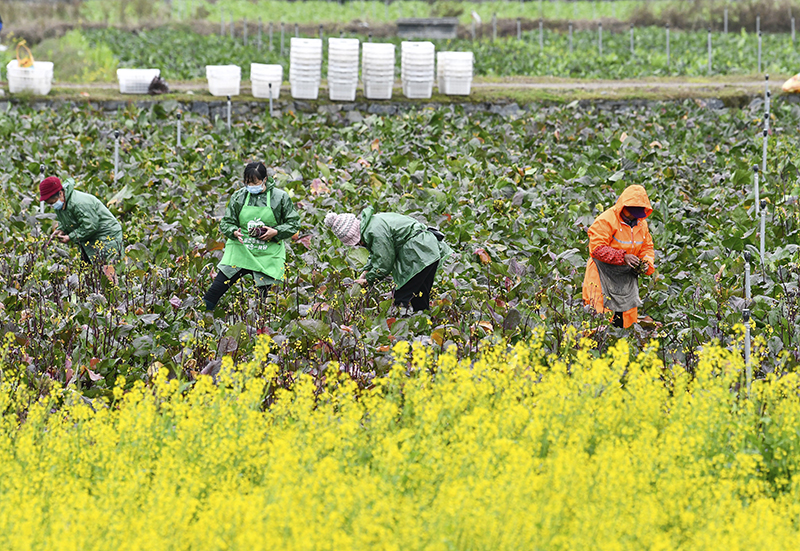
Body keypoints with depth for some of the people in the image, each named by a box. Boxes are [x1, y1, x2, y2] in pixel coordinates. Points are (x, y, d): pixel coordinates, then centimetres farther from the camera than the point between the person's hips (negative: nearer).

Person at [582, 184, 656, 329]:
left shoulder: (641, 223, 8)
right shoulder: (606, 220, -15)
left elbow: (647, 248, 17)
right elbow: (597, 248, -21)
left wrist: (646, 264, -6)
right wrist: (623, 257, -28)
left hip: (627, 277, 6)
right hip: (604, 275, -6)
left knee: (627, 319, 8)